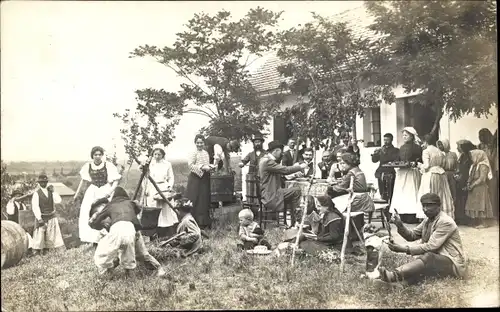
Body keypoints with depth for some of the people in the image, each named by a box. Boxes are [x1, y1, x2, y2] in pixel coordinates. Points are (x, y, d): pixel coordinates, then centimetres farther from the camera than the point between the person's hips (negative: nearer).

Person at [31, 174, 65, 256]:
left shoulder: (51, 192, 3)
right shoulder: (36, 193, -9)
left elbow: (58, 200, -9)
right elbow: (35, 207, -15)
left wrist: (53, 191, -15)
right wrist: (39, 218, -21)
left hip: (51, 217, 4)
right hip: (41, 217, -4)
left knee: (50, 234, 9)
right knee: (39, 233, -3)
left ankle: (46, 249, 23)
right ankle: (36, 250, 13)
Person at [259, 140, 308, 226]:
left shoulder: (265, 159, 13)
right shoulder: (267, 161, -19)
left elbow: (281, 170, 18)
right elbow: (285, 170, -24)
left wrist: (295, 167, 9)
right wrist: (300, 167, -11)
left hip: (268, 194, 11)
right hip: (271, 196, -11)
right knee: (297, 190, -11)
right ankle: (293, 221, 1)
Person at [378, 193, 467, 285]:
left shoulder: (445, 222, -17)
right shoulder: (428, 220, 11)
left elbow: (431, 246, -24)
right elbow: (412, 235, 9)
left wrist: (405, 249, -29)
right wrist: (400, 225, -11)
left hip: (453, 263, -10)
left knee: (427, 257, -36)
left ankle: (394, 275, -56)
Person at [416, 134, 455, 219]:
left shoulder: (426, 151, -9)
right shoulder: (439, 151, 12)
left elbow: (426, 166, -14)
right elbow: (442, 164, 12)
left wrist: (420, 165, 4)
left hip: (430, 174, -7)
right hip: (441, 174, 7)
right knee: (441, 196, 9)